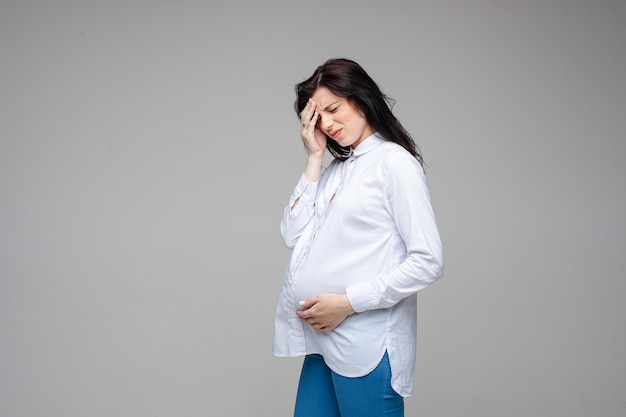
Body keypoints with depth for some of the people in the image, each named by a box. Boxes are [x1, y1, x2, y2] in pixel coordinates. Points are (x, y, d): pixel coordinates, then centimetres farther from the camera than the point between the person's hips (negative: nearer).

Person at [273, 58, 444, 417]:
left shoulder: (394, 162, -7)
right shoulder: (335, 169, 15)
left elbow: (428, 262, -14)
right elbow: (293, 235, 5)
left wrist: (348, 302, -15)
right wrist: (314, 159, 3)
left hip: (366, 346, -7)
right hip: (323, 340, 7)